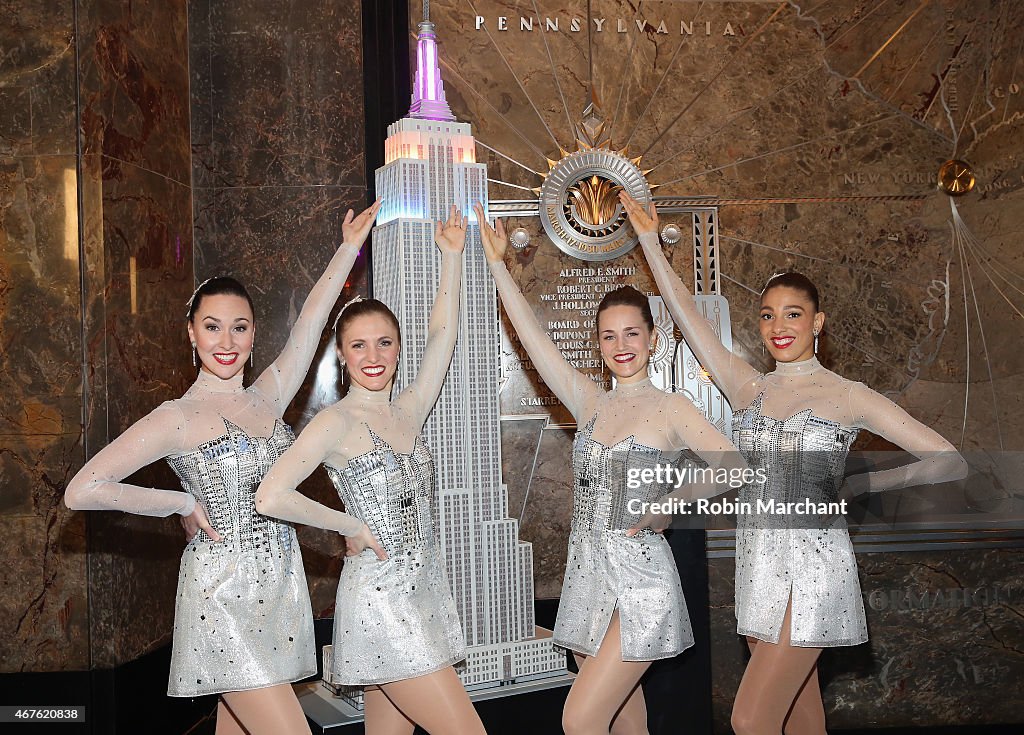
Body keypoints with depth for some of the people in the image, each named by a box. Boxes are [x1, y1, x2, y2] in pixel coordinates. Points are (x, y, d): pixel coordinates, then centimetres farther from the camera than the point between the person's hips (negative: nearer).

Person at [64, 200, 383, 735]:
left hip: (280, 590, 6)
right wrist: (183, 504, -7)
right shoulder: (177, 419, -6)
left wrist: (350, 248, 9)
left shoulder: (267, 398, 10)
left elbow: (310, 321, 10)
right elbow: (81, 491, -12)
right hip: (224, 595, -6)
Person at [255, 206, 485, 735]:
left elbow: (441, 336, 12)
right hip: (379, 598, -7)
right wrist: (350, 526, -10)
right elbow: (272, 497, -20)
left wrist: (452, 256, 11)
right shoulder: (337, 421, -9)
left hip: (422, 594, 7)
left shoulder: (407, 413, 11)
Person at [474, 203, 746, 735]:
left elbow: (735, 469, -7)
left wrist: (671, 502, -16)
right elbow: (532, 337, 4)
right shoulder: (589, 402, 8)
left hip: (640, 577, -5)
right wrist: (497, 264, 2)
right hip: (587, 573, 5)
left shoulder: (671, 409, -4)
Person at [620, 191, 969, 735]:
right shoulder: (747, 388, 8)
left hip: (813, 562, -5)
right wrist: (649, 242, 1)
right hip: (758, 564, 5)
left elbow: (951, 463, -3)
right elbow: (686, 316, 4)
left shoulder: (847, 396, -3)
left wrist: (860, 485, -5)